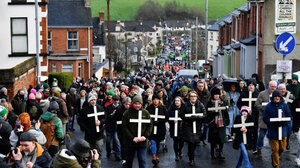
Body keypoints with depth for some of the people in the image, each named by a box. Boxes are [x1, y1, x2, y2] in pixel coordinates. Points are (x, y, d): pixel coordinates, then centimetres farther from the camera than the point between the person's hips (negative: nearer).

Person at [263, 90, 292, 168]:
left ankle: (275, 156, 42)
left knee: (282, 148, 12)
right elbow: (265, 119, -4)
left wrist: (283, 122, -15)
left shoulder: (284, 105, 0)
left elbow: (289, 116, 5)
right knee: (275, 149, 3)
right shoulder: (268, 106, -6)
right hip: (273, 131, -3)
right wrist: (274, 123, -20)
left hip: (283, 131, 3)